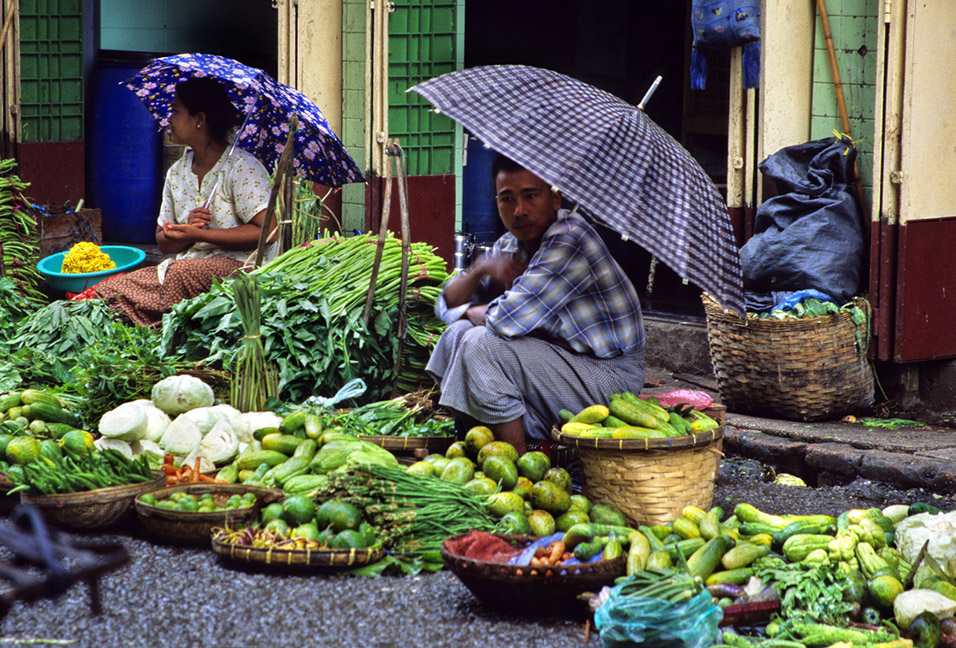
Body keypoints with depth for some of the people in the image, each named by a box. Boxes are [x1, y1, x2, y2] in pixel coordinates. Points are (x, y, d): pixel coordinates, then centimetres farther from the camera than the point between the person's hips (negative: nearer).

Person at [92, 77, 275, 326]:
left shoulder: (241, 167, -7)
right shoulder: (177, 173, 16)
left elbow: (267, 231, -16)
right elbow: (163, 243, 17)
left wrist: (200, 234, -17)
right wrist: (187, 228, -8)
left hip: (243, 265, -6)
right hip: (189, 264, 6)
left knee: (180, 275, -39)